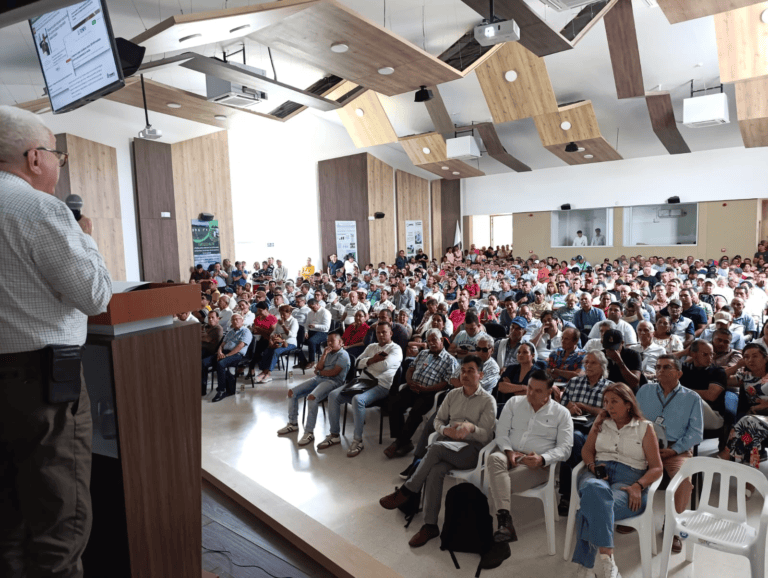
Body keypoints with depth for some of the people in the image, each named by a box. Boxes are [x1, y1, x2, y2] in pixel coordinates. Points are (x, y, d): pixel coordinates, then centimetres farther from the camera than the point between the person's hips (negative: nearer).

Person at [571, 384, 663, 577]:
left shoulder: (645, 428, 12)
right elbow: (587, 450, 23)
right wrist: (593, 466, -1)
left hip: (628, 479, -2)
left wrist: (637, 487, -11)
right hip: (598, 475, 2)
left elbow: (657, 468, 7)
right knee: (596, 490, -39)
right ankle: (606, 558, -42)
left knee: (594, 506, -37)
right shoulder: (601, 423, 23)